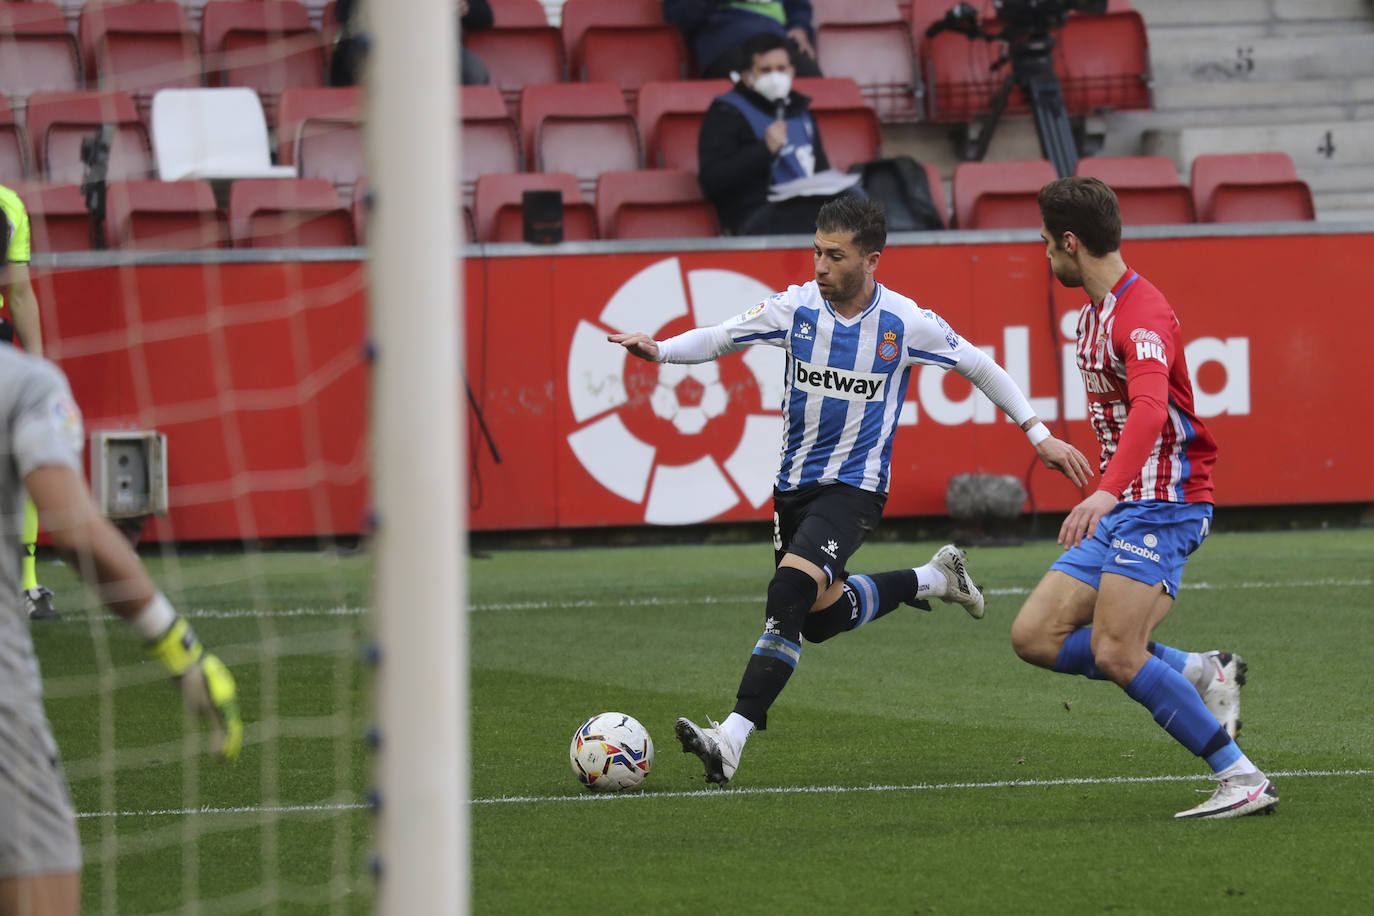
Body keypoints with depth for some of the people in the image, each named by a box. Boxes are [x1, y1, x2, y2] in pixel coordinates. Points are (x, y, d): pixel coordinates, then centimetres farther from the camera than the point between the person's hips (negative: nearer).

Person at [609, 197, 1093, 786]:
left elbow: (980, 367, 3)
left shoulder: (906, 323, -10)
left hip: (854, 487, -5)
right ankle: (932, 579, 41)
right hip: (794, 484, 5)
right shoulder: (797, 307, -5)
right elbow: (719, 339, -7)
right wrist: (660, 349, -28)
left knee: (790, 593, -25)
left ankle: (732, 740, -29)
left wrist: (1039, 435, 5)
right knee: (821, 618, 16)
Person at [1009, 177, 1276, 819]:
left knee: (1116, 654, -21)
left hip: (1163, 505, -10)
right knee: (1035, 636, 1)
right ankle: (1201, 674, 6)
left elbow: (1150, 409, -37)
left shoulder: (1141, 314, -19)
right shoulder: (1094, 311, 14)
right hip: (1120, 508, 10)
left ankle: (1244, 780, -16)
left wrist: (1107, 493, -49)